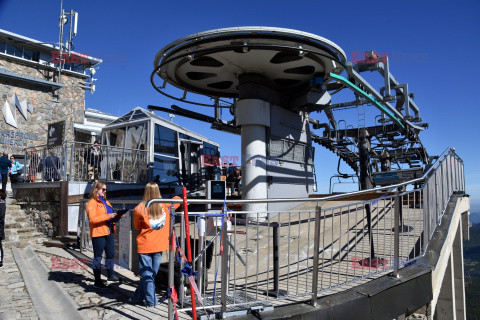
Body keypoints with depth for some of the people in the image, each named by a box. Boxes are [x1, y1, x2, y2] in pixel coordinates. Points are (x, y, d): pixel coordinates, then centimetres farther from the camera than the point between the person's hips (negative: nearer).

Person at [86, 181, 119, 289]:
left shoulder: (106, 202, 18)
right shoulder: (92, 203, -9)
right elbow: (92, 219, -19)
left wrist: (115, 216, 7)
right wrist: (108, 216, -24)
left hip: (108, 232, 8)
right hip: (98, 233, -8)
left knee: (111, 254, 14)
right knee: (98, 257, 1)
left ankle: (110, 275, 30)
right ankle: (97, 282, 9)